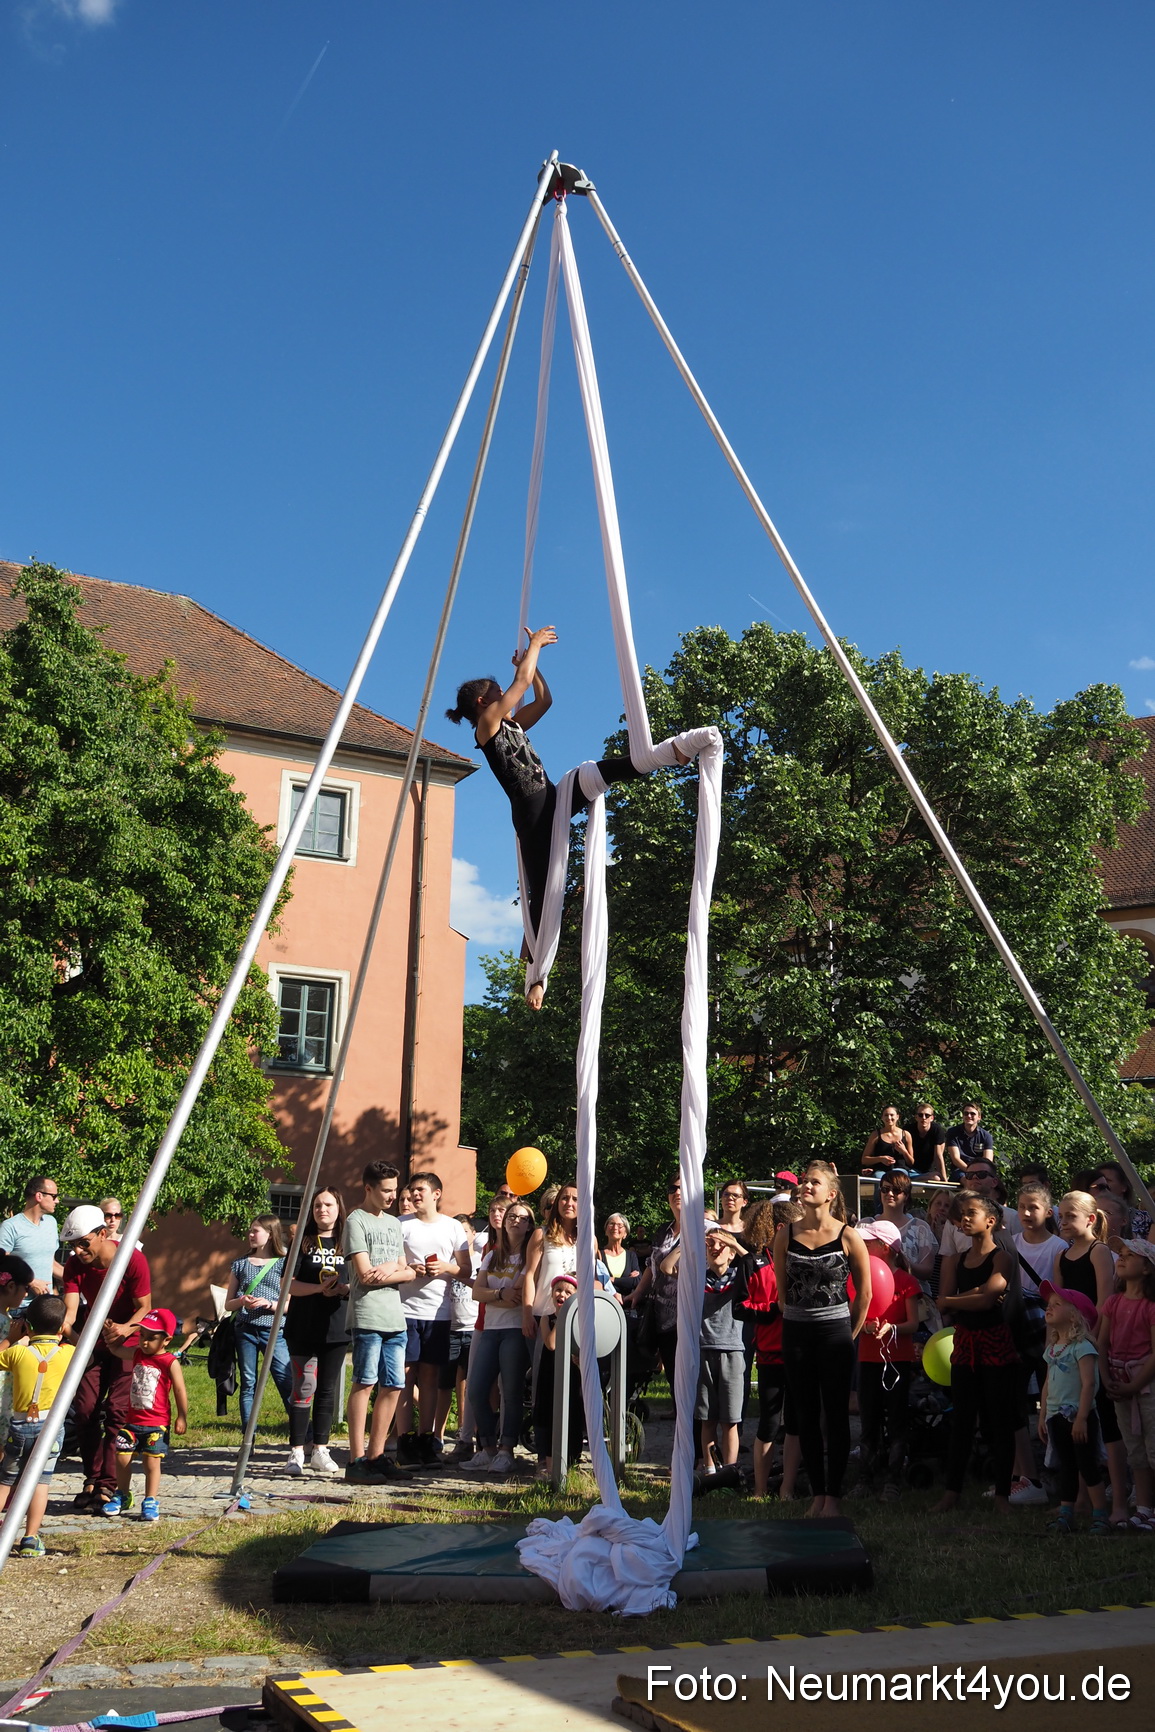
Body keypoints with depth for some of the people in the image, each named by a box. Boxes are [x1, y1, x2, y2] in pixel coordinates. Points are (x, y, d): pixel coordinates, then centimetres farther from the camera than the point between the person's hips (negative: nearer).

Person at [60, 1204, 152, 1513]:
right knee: (85, 1408, -1)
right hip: (93, 1340, 4)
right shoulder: (74, 1264, -14)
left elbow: (145, 1307, -18)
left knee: (117, 1410, -13)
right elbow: (70, 1310, -21)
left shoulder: (133, 1260, -25)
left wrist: (125, 1328, -37)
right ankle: (92, 1480, 11)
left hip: (127, 1340, -4)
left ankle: (107, 1487, -8)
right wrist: (63, 1329, -43)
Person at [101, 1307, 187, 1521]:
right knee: (122, 1457, 3)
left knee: (152, 1461, -4)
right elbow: (116, 1349, 22)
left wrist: (182, 1418, -8)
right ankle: (122, 1496, 22)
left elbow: (180, 1391, -8)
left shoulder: (170, 1362, -11)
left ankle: (151, 1502, 7)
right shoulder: (136, 1354, 6)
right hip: (132, 1420, 5)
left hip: (157, 1424, -5)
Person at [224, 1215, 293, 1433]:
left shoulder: (282, 1264, 3)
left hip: (273, 1331, -3)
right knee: (248, 1384, 5)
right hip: (245, 1330, 3)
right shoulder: (240, 1264, 11)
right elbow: (228, 1304, 13)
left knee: (287, 1382, -9)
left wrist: (268, 1304, -15)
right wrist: (242, 1301, -8)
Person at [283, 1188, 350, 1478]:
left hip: (337, 1329, 2)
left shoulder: (348, 1243, 9)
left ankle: (320, 1450, 16)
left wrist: (345, 1289, -10)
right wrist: (319, 1288, -18)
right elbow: (289, 1284, -4)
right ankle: (296, 1452, 3)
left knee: (328, 1389, 7)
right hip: (303, 1328, -2)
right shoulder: (303, 1242, 3)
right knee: (304, 1388, -4)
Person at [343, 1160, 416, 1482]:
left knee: (393, 1386, 5)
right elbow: (365, 1275, -10)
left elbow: (408, 1272, 16)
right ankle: (357, 1459, -5)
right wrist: (396, 1270, 3)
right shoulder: (356, 1221, -2)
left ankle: (376, 1456, 12)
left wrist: (388, 1271, -4)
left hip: (395, 1318, 7)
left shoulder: (394, 1223, 20)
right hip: (367, 1317, -7)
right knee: (365, 1383, -8)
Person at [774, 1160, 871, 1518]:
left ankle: (833, 1496, 8)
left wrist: (849, 1336, 4)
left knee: (836, 1417, 1)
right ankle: (817, 1494, 15)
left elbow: (864, 1293, 1)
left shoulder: (848, 1237, -7)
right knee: (806, 1417, 7)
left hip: (835, 1331, -3)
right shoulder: (786, 1233, 0)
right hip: (795, 1332, 3)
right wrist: (798, 1316, 10)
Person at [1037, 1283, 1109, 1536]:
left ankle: (1100, 1516, 5)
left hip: (1079, 1416, -8)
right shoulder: (1052, 1348, 12)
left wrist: (1081, 1418, -23)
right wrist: (1043, 1416, 15)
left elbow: (1088, 1383, -19)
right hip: (1056, 1417, 8)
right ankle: (1065, 1515, 16)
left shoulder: (1082, 1347, -14)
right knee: (1066, 1468, 12)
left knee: (1088, 1467, -2)